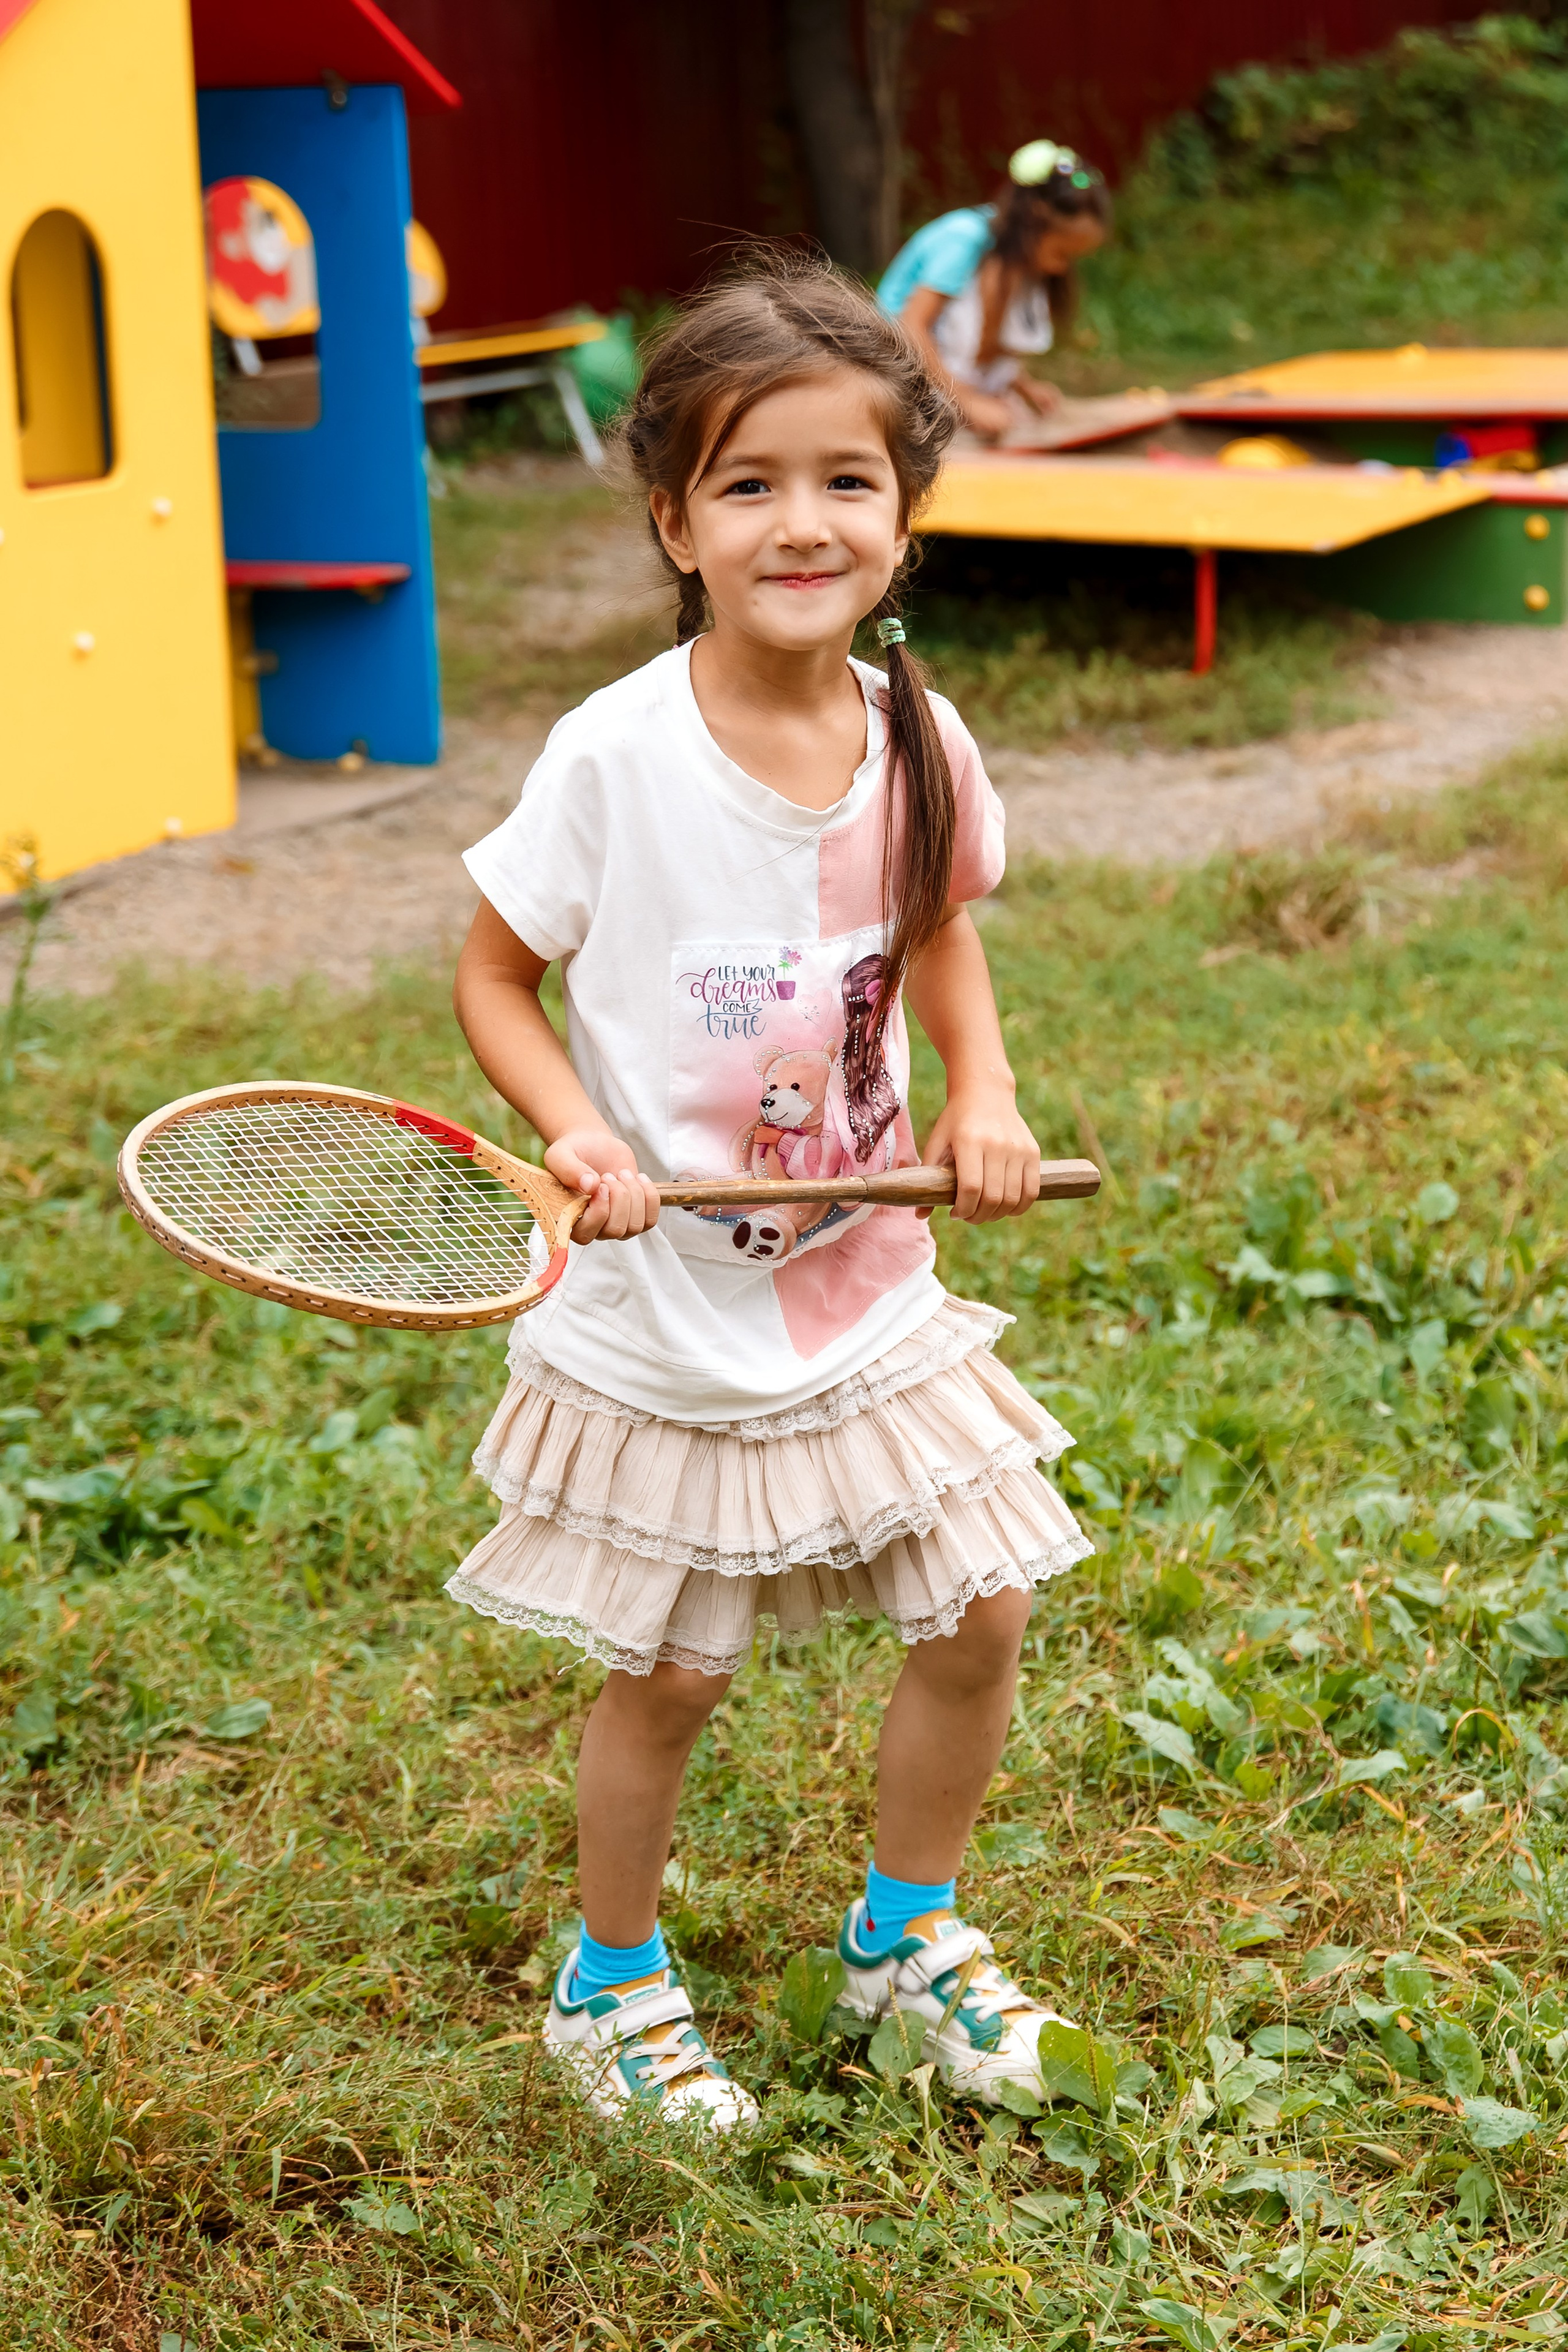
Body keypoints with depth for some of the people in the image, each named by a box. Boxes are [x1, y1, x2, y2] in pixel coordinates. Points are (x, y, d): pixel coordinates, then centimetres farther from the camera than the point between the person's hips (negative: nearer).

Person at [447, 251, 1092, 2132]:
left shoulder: (918, 743, -6)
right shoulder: (614, 756, -19)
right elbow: (494, 975, -7)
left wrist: (984, 1096, -3)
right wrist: (574, 1129, -23)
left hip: (866, 1288, 5)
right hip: (663, 1317, -4)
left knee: (980, 1614, 10)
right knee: (667, 1676, 7)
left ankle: (906, 1930, 36)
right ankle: (610, 1985, 33)